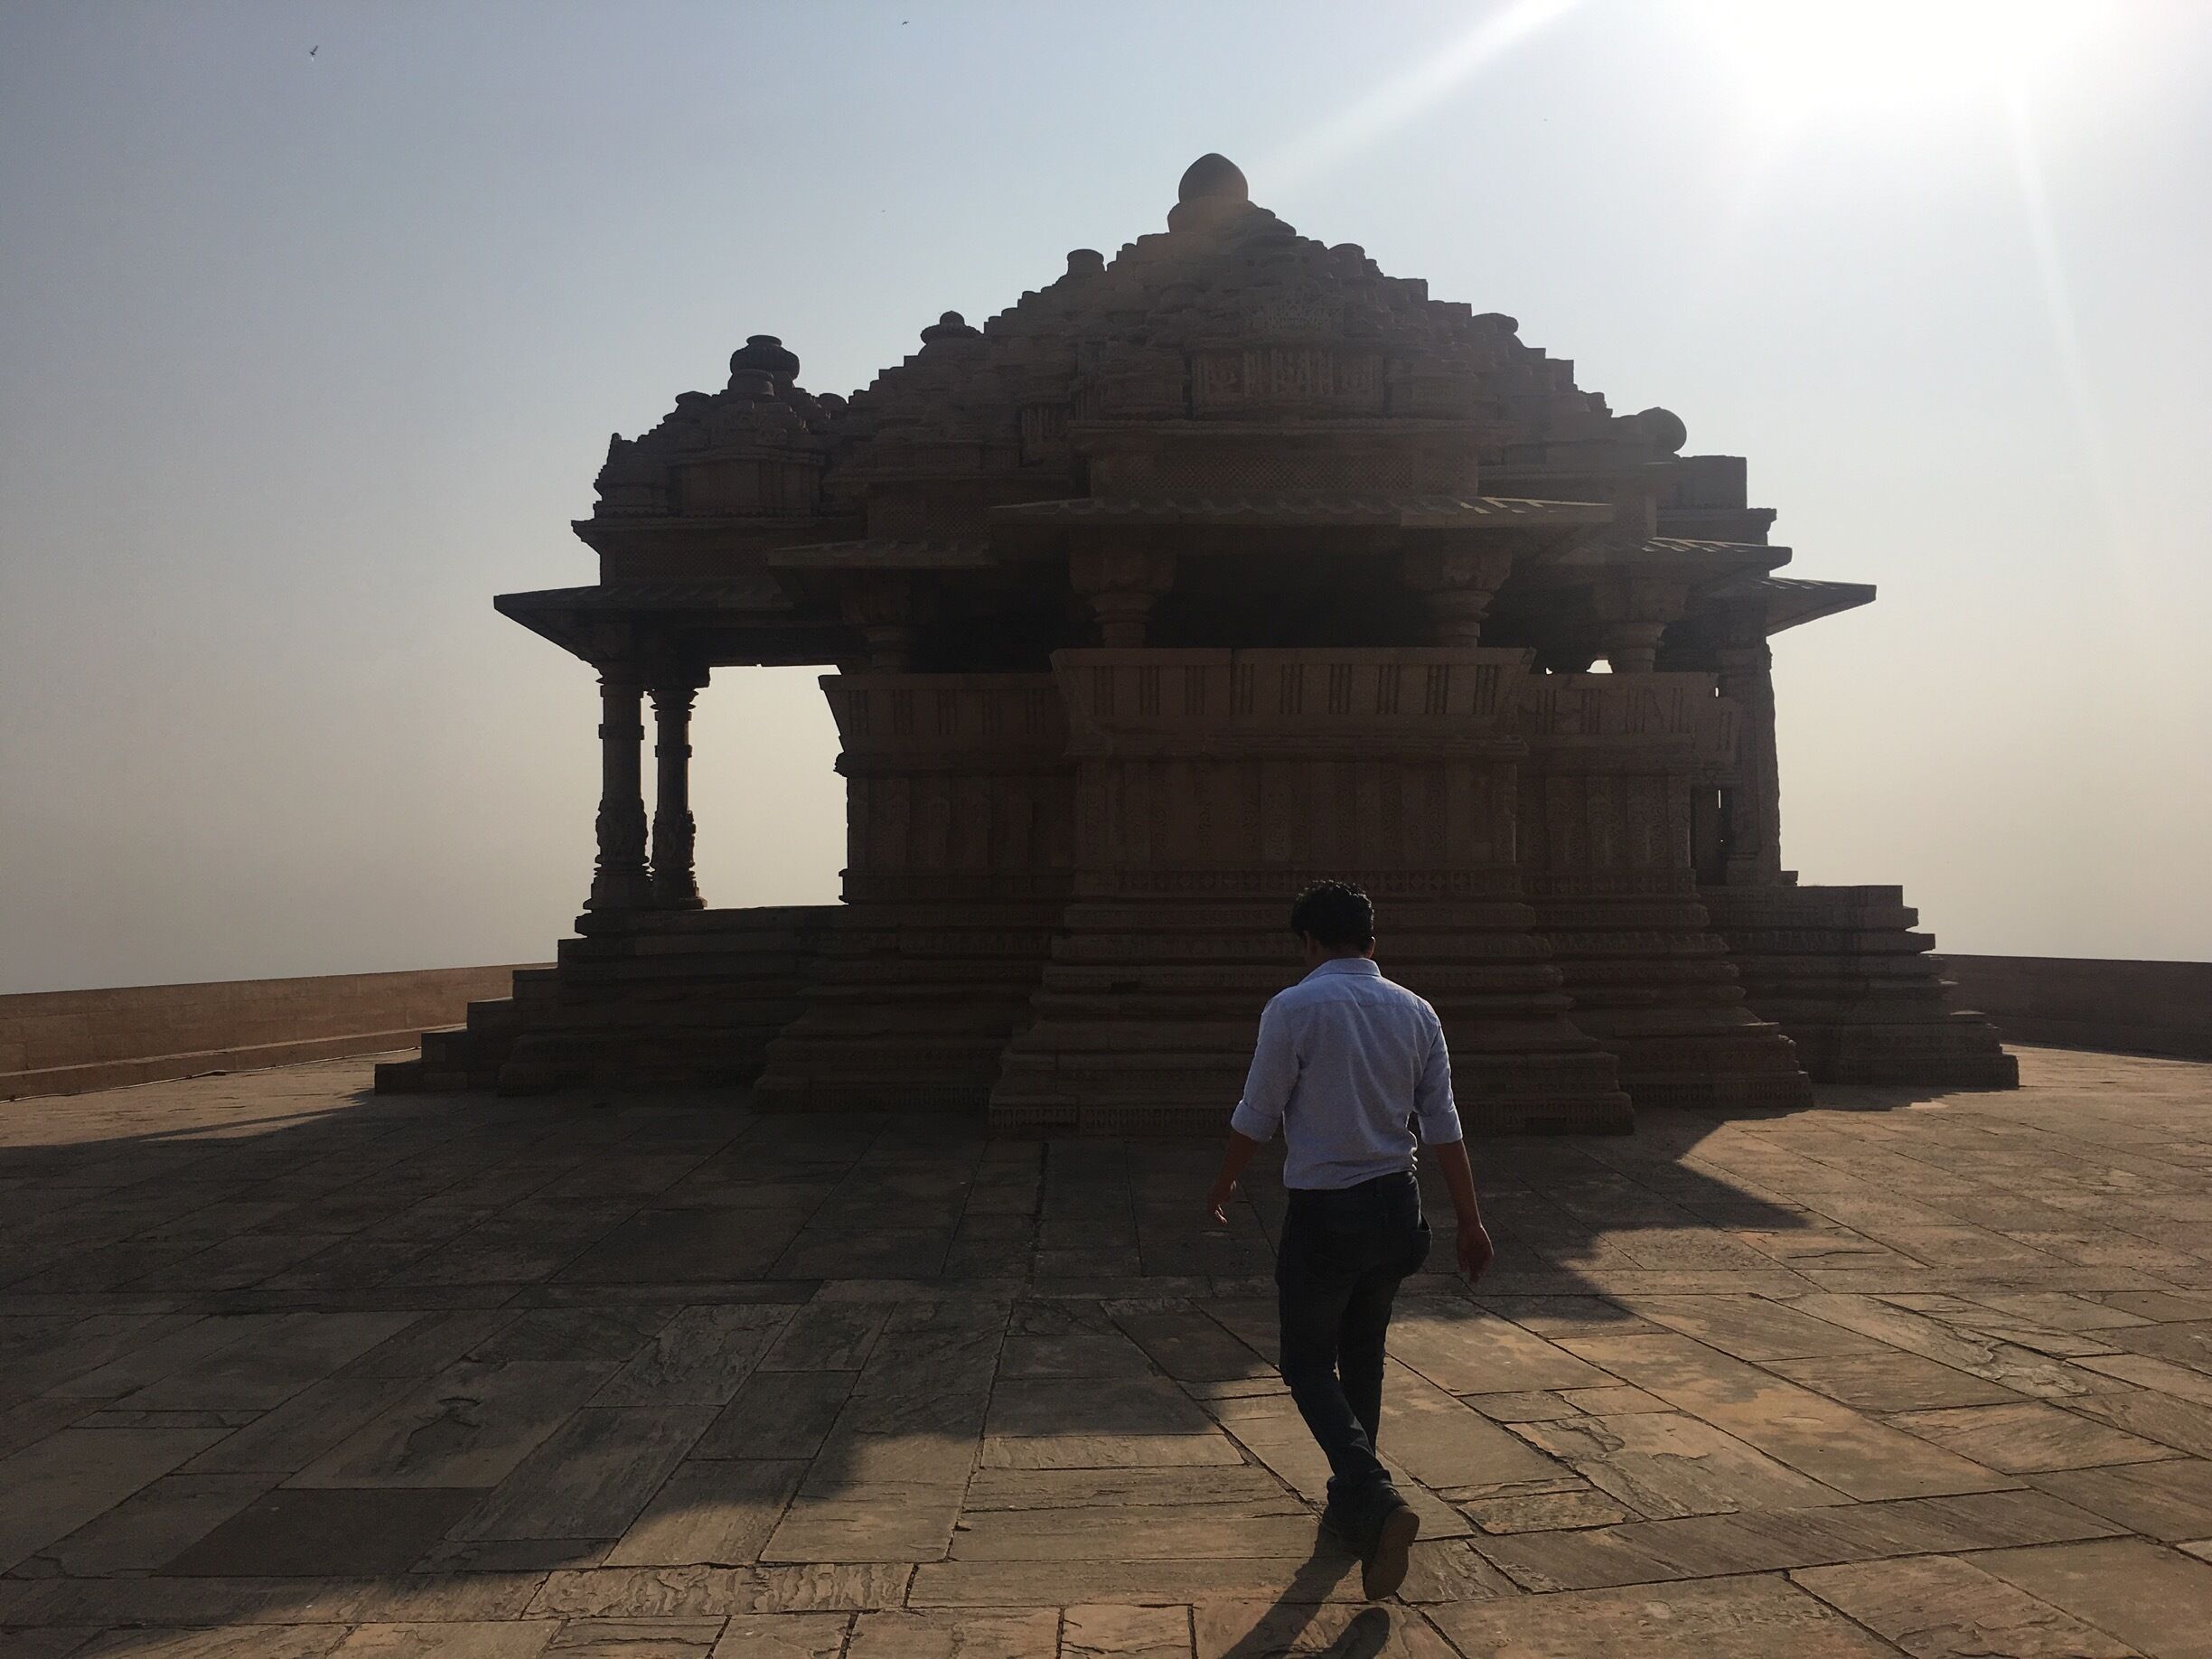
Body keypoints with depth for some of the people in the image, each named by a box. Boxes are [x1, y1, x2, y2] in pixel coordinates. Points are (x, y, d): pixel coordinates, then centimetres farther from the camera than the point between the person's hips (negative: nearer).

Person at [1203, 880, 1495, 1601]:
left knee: (1310, 1366, 7)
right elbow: (1445, 1128, 2)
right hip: (1394, 1205, 6)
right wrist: (1470, 1222, 9)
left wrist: (1224, 1184, 9)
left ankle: (1377, 1501, -13)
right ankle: (1351, 1506, 30)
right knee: (1363, 1358, 20)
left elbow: (1256, 1117, -8)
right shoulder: (1415, 1012, 2)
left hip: (1323, 1213, -5)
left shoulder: (1295, 1009, -13)